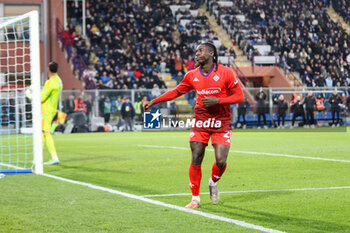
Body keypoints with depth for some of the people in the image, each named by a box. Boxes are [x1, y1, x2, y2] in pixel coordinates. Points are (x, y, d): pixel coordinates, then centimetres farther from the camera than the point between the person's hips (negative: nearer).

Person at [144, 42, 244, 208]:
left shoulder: (225, 73, -7)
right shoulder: (192, 76, 4)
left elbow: (239, 96, -6)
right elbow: (176, 92, 16)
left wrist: (218, 101, -19)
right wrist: (153, 102, 12)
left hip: (221, 122, -2)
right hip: (200, 120, 2)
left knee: (220, 161, -11)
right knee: (196, 160, -5)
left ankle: (213, 183, 23)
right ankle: (195, 198, 7)